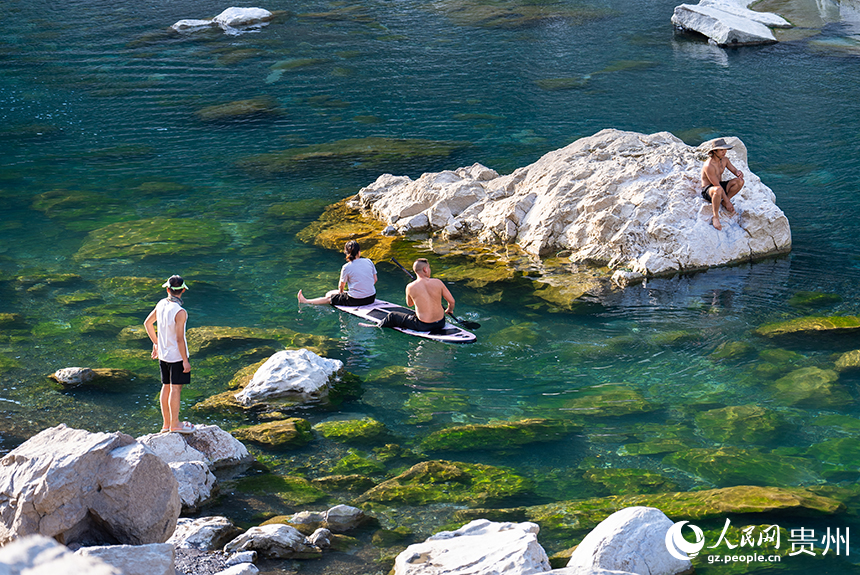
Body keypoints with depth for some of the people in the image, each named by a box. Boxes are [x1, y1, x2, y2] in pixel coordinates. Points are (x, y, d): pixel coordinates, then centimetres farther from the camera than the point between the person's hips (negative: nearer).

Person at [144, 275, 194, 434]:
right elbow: (179, 339, -21)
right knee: (175, 388, 2)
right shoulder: (180, 312, -23)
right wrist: (185, 361, -13)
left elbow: (147, 323, 13)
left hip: (163, 354, 7)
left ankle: (166, 423, 25)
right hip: (177, 355, -7)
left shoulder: (161, 304, -1)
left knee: (166, 387, 16)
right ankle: (174, 424, 10)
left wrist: (156, 343, 25)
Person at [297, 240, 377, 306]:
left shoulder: (346, 267, -11)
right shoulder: (368, 262, 0)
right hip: (372, 297, 5)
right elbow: (375, 280, 9)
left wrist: (341, 291, 25)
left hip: (355, 300, -5)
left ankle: (305, 301, 29)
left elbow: (341, 286, 3)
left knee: (329, 296, 16)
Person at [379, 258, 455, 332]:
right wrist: (449, 310, 21)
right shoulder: (438, 283, -8)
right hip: (440, 324, 3)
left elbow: (409, 304, 9)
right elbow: (451, 301, -1)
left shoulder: (410, 287, -12)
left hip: (423, 326, -3)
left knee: (392, 316, 20)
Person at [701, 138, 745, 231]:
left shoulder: (724, 160, -2)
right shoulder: (709, 165, -27)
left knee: (740, 181, -11)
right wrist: (728, 202, -24)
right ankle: (715, 217, -27)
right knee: (718, 190, -43)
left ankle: (723, 202, 2)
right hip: (707, 190, -8)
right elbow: (717, 185, -26)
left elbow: (734, 170, 10)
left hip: (718, 185, 8)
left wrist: (738, 172, -18)